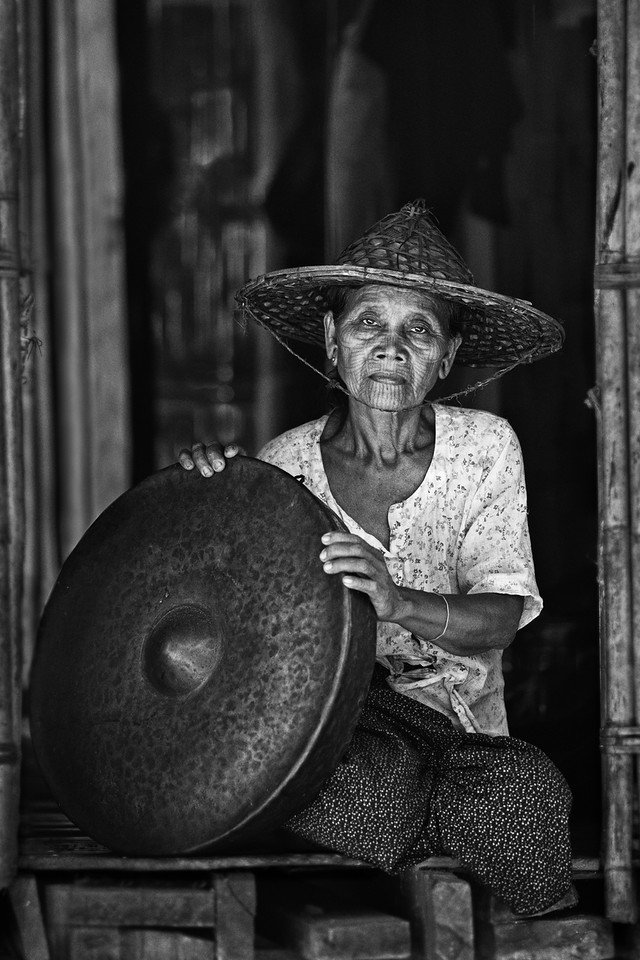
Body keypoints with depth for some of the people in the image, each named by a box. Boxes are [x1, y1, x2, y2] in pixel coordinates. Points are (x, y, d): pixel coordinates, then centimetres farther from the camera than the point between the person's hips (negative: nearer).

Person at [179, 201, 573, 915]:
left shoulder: (485, 448, 0)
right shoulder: (287, 465, -1)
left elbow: (499, 618, -8)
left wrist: (398, 602, -30)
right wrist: (209, 494, -16)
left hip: (456, 718, 1)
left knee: (526, 790, -33)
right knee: (369, 786, -38)